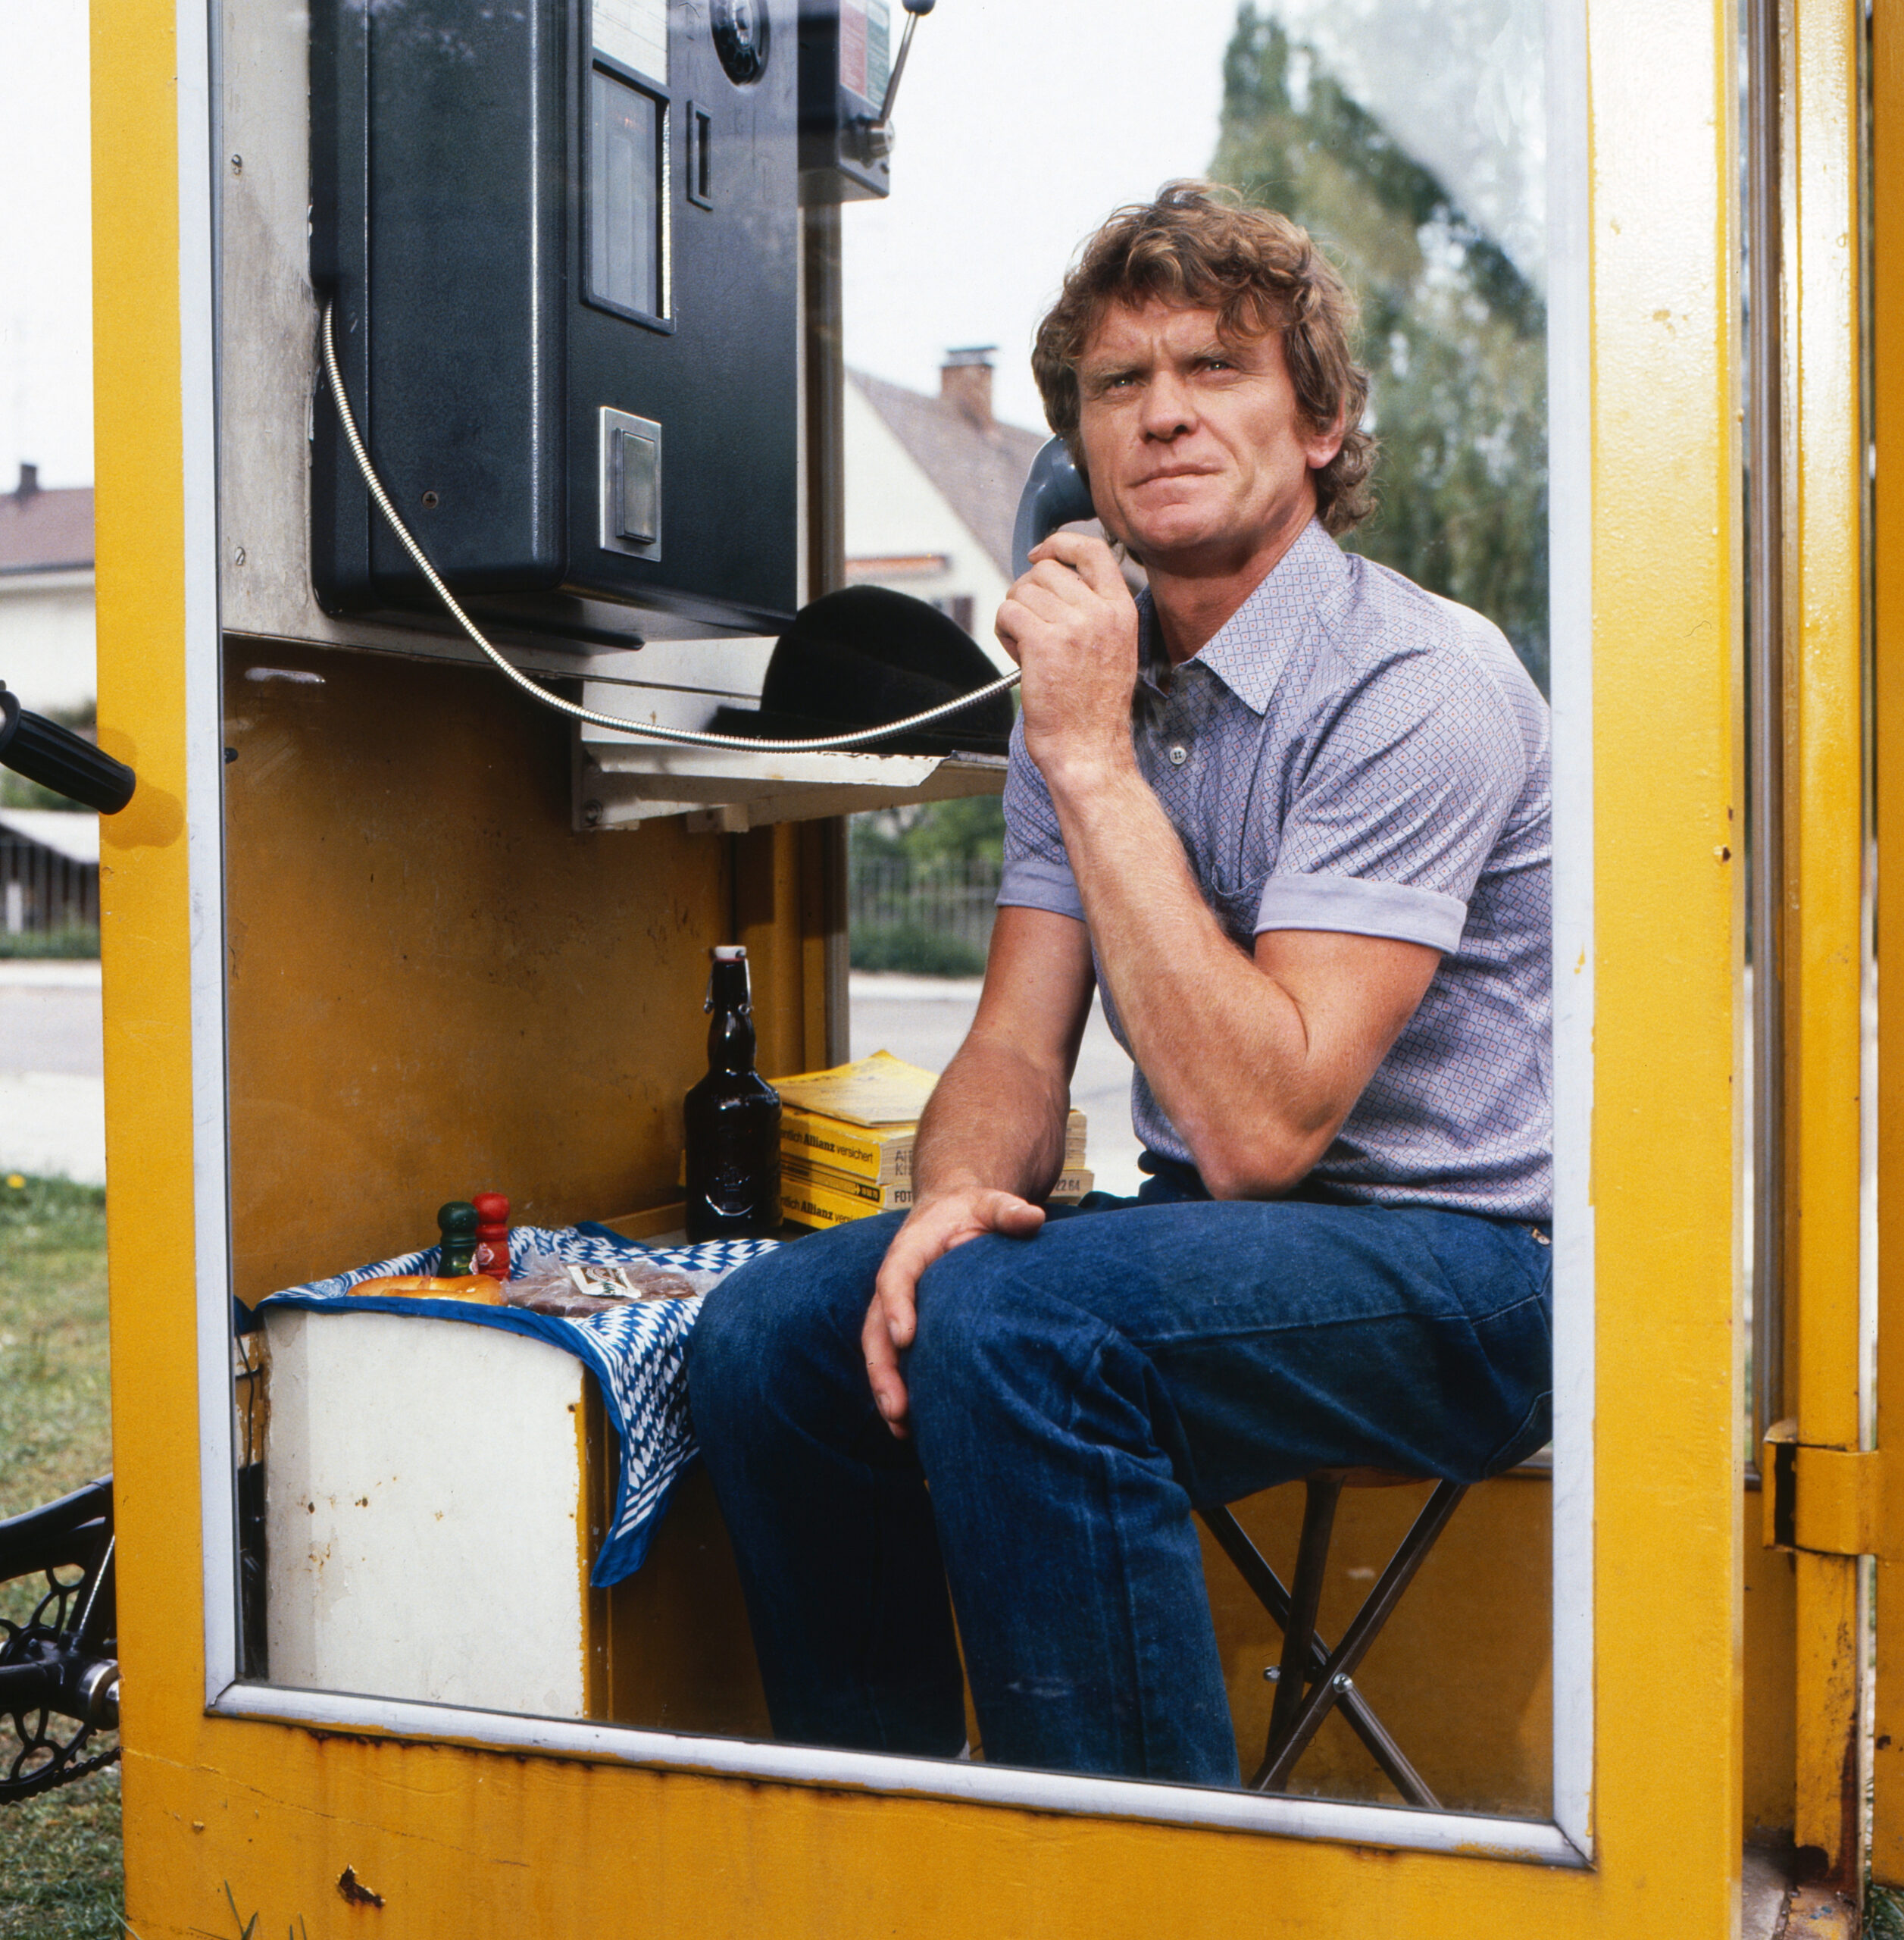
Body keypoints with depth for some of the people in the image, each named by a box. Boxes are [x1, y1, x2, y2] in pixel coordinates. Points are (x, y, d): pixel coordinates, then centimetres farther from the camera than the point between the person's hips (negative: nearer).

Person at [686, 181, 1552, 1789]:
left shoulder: (1416, 680, -17)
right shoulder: (1097, 674, 7)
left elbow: (1262, 1125, -26)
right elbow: (1019, 1049, 5)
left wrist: (1095, 760, -25)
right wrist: (956, 1196, -19)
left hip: (1462, 1259, -7)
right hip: (1216, 1227, 7)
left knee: (1014, 1322, -32)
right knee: (765, 1335, -7)